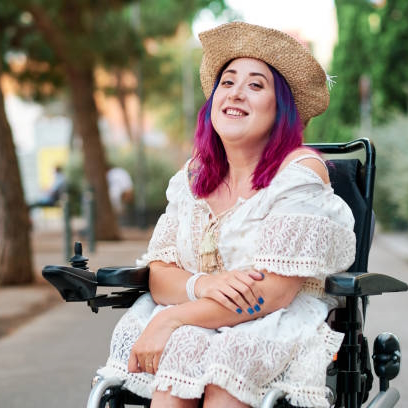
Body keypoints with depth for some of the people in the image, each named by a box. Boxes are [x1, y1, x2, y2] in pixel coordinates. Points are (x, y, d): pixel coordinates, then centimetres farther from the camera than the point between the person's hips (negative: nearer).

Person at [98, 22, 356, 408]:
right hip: (192, 324, 4)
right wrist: (201, 285, -18)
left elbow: (273, 292, -16)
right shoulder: (194, 175, 10)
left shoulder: (301, 171, -8)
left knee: (232, 358, -34)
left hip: (281, 328, -4)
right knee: (176, 353, -29)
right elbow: (158, 276, 6)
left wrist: (171, 318, -19)